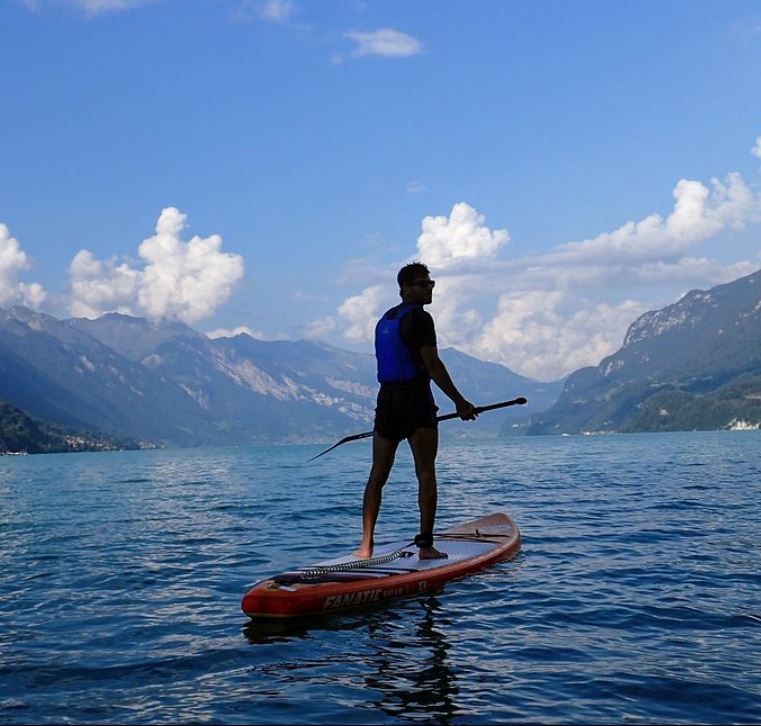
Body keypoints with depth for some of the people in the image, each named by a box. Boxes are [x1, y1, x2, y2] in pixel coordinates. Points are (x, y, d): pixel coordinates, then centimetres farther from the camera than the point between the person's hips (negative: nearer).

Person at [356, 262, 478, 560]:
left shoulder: (384, 320, 18)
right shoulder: (419, 317, -8)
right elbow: (432, 364, -15)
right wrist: (460, 402, -12)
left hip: (386, 399, 7)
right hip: (415, 398, -7)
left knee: (377, 476, 9)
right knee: (426, 474, -2)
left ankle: (366, 545, 6)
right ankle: (425, 545, -4)